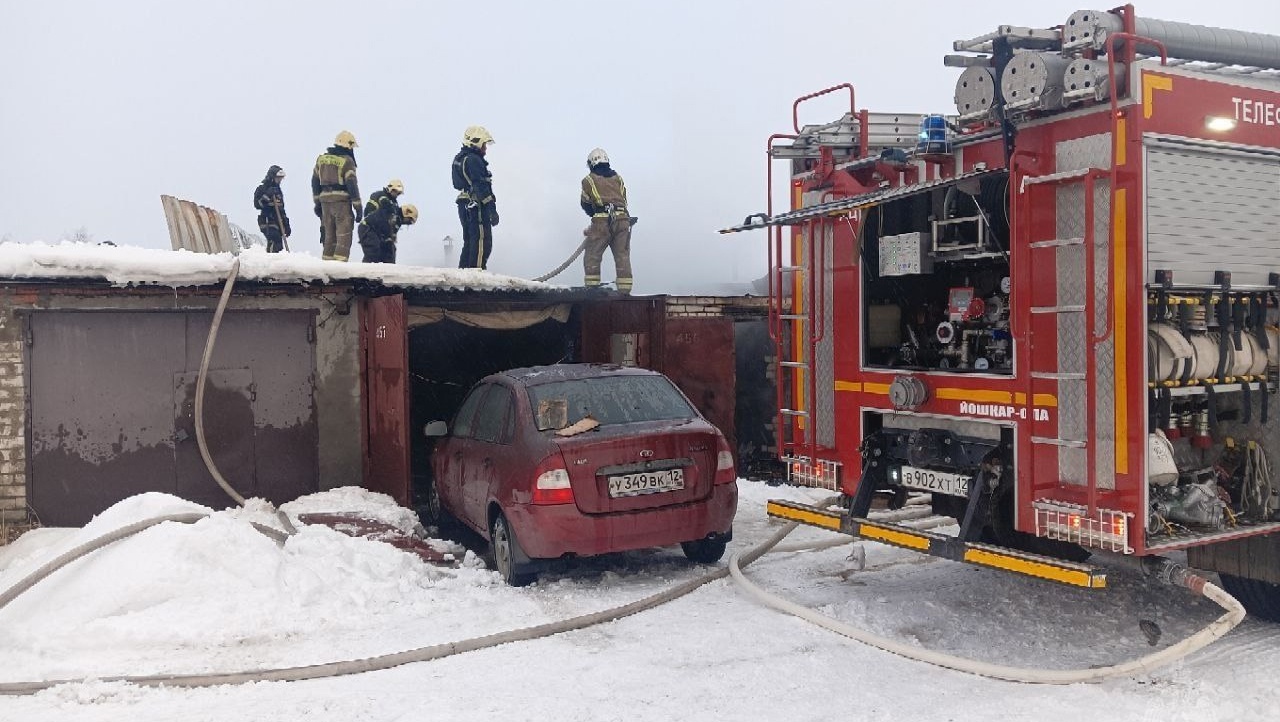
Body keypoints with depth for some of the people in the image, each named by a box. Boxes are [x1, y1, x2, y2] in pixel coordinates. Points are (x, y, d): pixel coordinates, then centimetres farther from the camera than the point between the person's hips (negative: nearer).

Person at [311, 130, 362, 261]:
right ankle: (340, 260, -11)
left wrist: (317, 202, 22)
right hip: (342, 201, -6)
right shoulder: (347, 161, -7)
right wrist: (358, 207, -8)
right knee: (344, 235, -4)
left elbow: (315, 181, 16)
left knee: (328, 234, 14)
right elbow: (352, 184, -11)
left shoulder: (322, 158, 13)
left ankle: (327, 259, 17)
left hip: (325, 201, 6)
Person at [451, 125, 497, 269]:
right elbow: (481, 186, -20)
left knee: (469, 242, 16)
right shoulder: (474, 160, -14)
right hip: (476, 207, -10)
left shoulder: (459, 158, 17)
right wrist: (492, 209, -19)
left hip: (464, 205, 10)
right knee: (483, 243, -9)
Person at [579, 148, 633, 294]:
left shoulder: (589, 180, 9)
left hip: (602, 221, -4)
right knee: (622, 255, 6)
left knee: (592, 255, 3)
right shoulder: (618, 178, 22)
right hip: (622, 219, 4)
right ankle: (625, 289, 3)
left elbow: (585, 204, 13)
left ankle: (591, 287, -3)